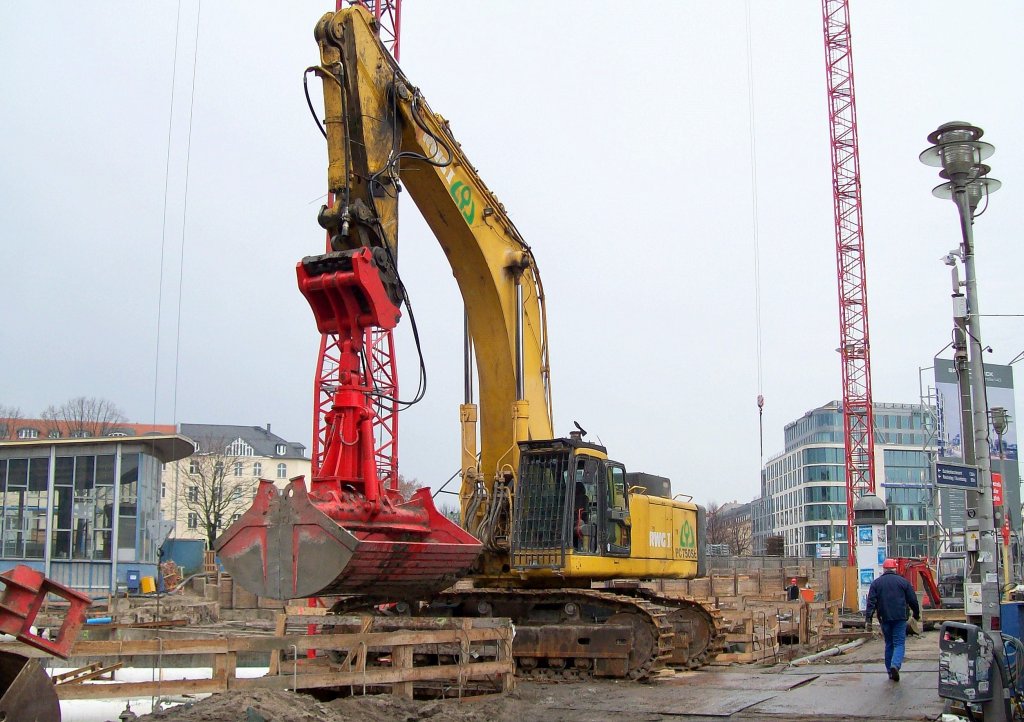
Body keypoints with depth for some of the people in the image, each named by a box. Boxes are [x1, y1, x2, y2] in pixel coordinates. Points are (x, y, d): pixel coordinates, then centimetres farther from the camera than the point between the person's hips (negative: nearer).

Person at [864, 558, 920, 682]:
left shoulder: (876, 583, 4)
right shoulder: (903, 581, 1)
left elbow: (871, 602, -2)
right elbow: (912, 600, 6)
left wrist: (868, 619, -4)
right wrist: (916, 614, 21)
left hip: (885, 618, 2)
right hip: (900, 617, -2)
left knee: (889, 644, 13)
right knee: (899, 643, -1)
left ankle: (890, 672, 14)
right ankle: (895, 665, -24)